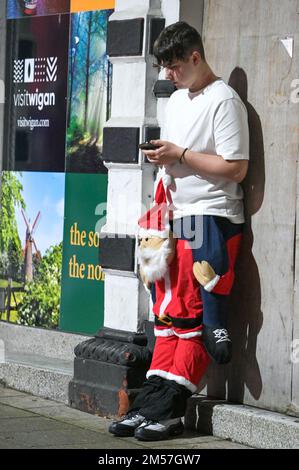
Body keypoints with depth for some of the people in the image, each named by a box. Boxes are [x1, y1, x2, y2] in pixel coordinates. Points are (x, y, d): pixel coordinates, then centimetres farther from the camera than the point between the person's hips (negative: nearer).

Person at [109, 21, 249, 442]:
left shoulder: (224, 101, -11)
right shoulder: (176, 100, 17)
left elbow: (236, 168, -16)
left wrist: (180, 155, -14)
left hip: (212, 221, -9)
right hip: (177, 219, 9)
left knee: (195, 316, -6)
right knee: (168, 313, 6)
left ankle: (170, 408, -6)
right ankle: (153, 400, 7)